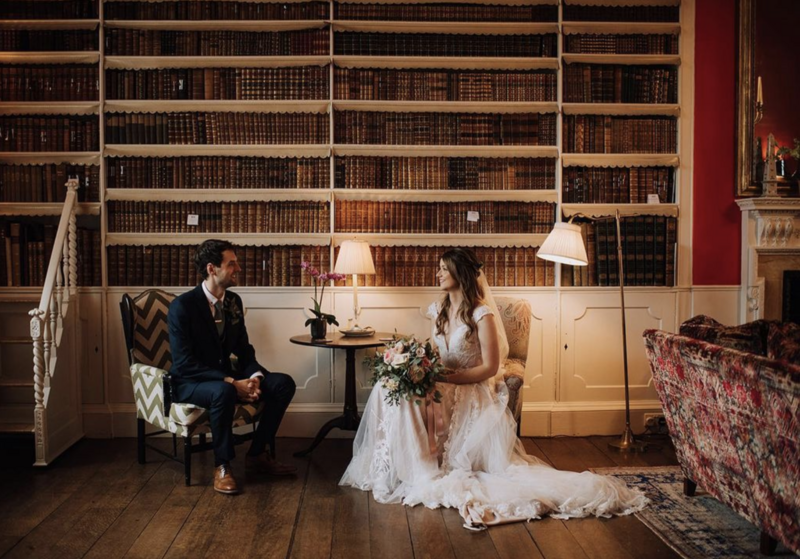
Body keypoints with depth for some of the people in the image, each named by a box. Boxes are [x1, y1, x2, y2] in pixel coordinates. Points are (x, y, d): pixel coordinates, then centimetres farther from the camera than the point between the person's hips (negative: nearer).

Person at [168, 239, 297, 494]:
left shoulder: (234, 301, 3)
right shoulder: (182, 306, -18)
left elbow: (244, 349, 9)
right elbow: (184, 364, -23)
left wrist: (254, 376, -14)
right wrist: (232, 383, -29)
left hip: (225, 377, 7)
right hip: (190, 383, -7)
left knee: (283, 383, -9)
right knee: (223, 392, -40)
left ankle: (257, 453, 4)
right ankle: (222, 465, -19)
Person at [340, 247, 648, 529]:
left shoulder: (482, 314, -12)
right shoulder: (438, 310, 11)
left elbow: (490, 368, -13)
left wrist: (449, 377, -19)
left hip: (473, 392, -5)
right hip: (443, 389, 5)